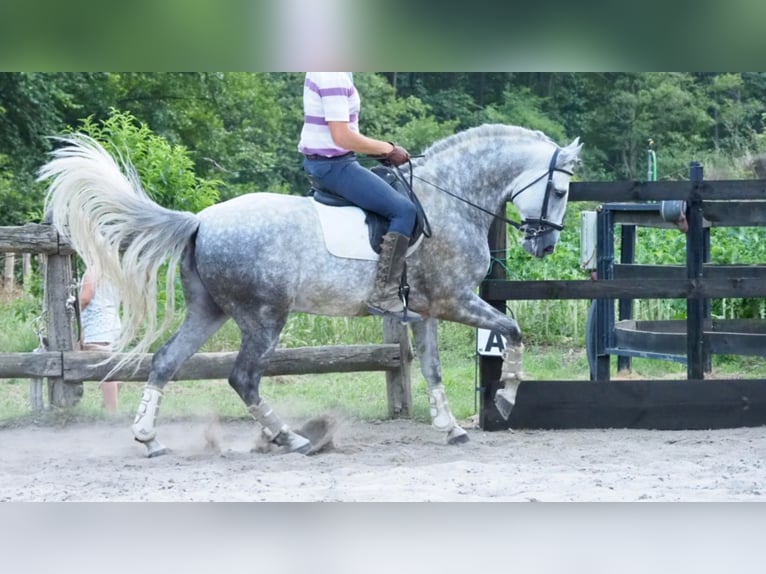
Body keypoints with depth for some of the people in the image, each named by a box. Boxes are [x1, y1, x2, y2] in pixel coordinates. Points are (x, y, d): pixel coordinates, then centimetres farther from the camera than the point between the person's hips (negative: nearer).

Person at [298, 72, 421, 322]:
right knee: (404, 210, -14)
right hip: (333, 165, -11)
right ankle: (384, 296, -19)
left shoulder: (322, 72, 10)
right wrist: (387, 149, -13)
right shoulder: (335, 79, -21)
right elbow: (342, 137, -25)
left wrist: (380, 149, 9)